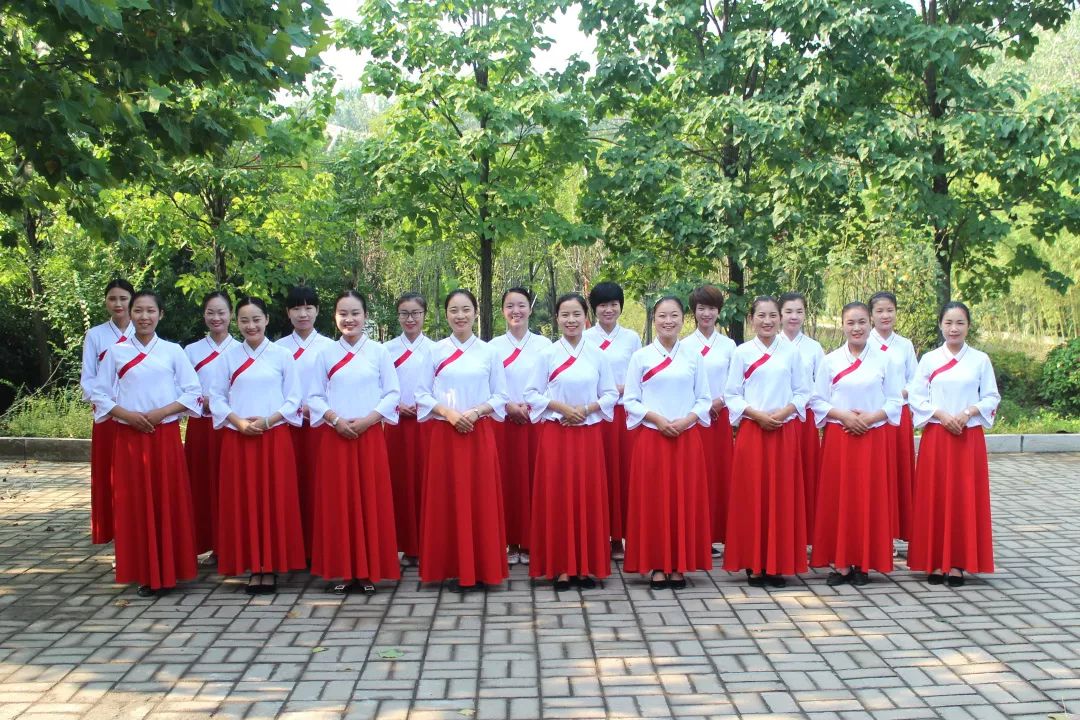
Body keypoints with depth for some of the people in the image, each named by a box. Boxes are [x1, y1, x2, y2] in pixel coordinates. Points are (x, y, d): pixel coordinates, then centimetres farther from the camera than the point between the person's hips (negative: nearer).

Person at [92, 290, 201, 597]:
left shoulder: (173, 351, 3)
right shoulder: (116, 351, 5)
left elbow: (192, 393, 1)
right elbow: (100, 395, 4)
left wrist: (160, 413, -11)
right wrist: (127, 415, -12)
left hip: (165, 435, -1)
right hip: (129, 436, 1)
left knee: (168, 501, 1)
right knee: (135, 503, 2)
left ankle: (169, 570, 10)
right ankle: (144, 573, 10)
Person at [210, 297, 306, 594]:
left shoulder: (282, 355, 1)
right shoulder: (228, 357, 5)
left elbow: (294, 399, 1)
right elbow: (216, 397, 5)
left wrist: (267, 421, -13)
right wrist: (239, 422, -11)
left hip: (275, 437, -1)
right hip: (238, 438, 2)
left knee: (274, 501, 0)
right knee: (243, 502, 3)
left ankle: (271, 567, 9)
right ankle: (253, 567, 12)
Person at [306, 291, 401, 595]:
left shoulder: (379, 352, 3)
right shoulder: (325, 354, 6)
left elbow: (392, 394, 1)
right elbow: (315, 397, 5)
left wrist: (366, 420, -12)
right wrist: (336, 420, -12)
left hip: (369, 435, -1)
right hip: (334, 436, 1)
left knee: (371, 501, 0)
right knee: (337, 502, 2)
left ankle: (369, 571, 8)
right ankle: (343, 570, 10)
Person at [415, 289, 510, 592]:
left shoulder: (489, 352, 4)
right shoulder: (435, 351, 3)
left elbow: (500, 396, 5)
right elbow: (423, 395, 2)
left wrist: (475, 412, -12)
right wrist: (449, 413, -13)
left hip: (479, 433, 0)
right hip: (444, 433, 0)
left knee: (481, 499, 1)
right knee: (448, 499, 1)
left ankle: (481, 569, 10)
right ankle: (454, 569, 9)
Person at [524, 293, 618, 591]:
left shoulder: (597, 354, 4)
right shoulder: (547, 354, 0)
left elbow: (610, 394, 6)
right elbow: (533, 394, -1)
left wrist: (586, 409, -10)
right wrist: (562, 408, -13)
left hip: (589, 433, 1)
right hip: (556, 433, -1)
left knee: (589, 497, 3)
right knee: (558, 497, 0)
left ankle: (587, 566, 12)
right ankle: (561, 567, 7)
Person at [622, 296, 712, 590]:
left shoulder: (694, 356, 6)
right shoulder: (641, 357, 1)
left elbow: (704, 399, 6)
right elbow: (630, 400, 0)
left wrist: (686, 420, -11)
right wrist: (658, 419, -13)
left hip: (687, 438, 1)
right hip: (652, 437, -1)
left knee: (685, 500, 2)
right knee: (654, 501, 0)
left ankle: (679, 566, 11)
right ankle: (657, 566, 8)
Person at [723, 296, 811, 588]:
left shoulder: (791, 352, 6)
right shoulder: (742, 353, 2)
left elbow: (803, 392, 7)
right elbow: (731, 395, 1)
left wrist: (784, 412, -11)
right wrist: (757, 415, -13)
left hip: (785, 431, 1)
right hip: (751, 431, -1)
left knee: (782, 497, 2)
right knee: (752, 495, -1)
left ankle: (778, 564, 10)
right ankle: (754, 565, 7)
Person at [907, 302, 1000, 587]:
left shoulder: (980, 360, 3)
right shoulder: (929, 359, 4)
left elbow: (992, 397, 3)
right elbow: (916, 397, 1)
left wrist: (968, 413, -13)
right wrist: (941, 415, -13)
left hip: (969, 437, 0)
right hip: (936, 436, 0)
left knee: (965, 499, 1)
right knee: (935, 498, 1)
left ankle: (958, 563, 9)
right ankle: (936, 562, 9)